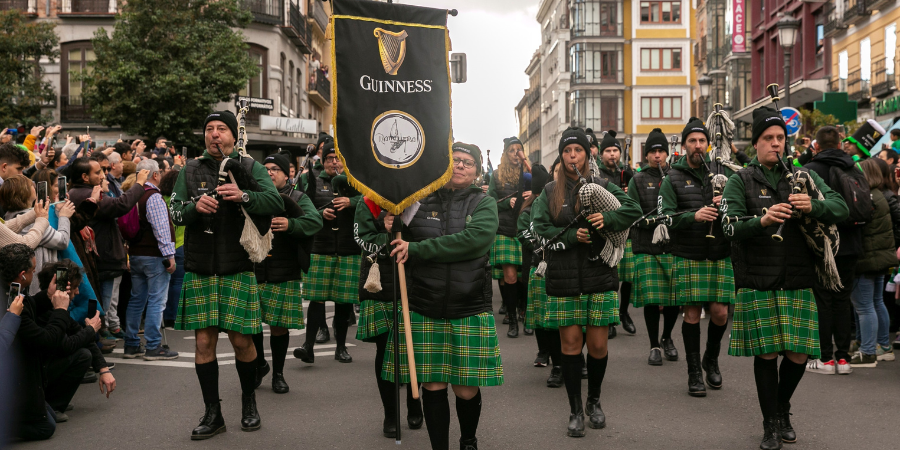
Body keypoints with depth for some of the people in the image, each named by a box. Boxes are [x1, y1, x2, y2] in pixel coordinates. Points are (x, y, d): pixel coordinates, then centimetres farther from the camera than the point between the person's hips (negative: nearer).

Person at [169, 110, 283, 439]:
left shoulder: (249, 168, 3)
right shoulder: (190, 171, 10)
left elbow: (275, 203, -10)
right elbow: (175, 213, 3)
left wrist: (244, 196, -26)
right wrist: (195, 206, -18)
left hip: (237, 268, -2)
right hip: (200, 269, 2)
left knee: (241, 340, 1)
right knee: (204, 341, 2)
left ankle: (249, 402, 26)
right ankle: (213, 414, 15)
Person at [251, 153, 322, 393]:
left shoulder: (298, 198, 6)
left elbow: (315, 220, -11)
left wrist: (291, 224, -29)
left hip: (284, 275, -1)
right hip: (252, 272, 1)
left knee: (279, 326, 4)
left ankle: (278, 374, 20)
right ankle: (260, 364, 28)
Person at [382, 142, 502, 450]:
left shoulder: (484, 204, 3)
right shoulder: (421, 201, 6)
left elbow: (472, 239, -17)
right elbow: (400, 245, 17)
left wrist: (417, 249, -19)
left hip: (470, 308, -1)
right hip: (424, 308, 1)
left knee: (466, 389, 3)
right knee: (433, 386, 1)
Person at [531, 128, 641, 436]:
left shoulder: (602, 186, 8)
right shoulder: (550, 192, 9)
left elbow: (634, 209, -2)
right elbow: (538, 229, -3)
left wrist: (607, 219, -19)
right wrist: (572, 236, -15)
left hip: (599, 275, 0)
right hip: (563, 279, 0)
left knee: (598, 344, 2)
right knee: (570, 342, 1)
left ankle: (594, 402, 25)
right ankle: (575, 410, 13)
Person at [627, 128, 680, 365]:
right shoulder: (638, 181, 7)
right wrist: (657, 221, -14)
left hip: (673, 246, 2)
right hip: (647, 248, -1)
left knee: (675, 297, 2)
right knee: (651, 299, -3)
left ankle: (667, 338, 27)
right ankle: (654, 346, 13)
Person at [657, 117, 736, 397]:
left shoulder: (722, 172, 9)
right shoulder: (673, 178, 3)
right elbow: (666, 216, -8)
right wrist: (693, 216, -25)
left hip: (721, 255, 2)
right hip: (688, 256, -2)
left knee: (720, 311, 0)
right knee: (692, 312, -1)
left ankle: (711, 359, 27)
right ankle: (694, 372, 13)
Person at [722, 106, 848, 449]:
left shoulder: (804, 176, 10)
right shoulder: (741, 180, 2)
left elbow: (841, 209, -1)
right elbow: (731, 228, -11)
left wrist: (813, 206, -21)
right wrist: (762, 220, -30)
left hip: (798, 281, 2)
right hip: (757, 283, -2)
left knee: (798, 354, 3)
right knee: (766, 354, 1)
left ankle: (783, 409, 30)